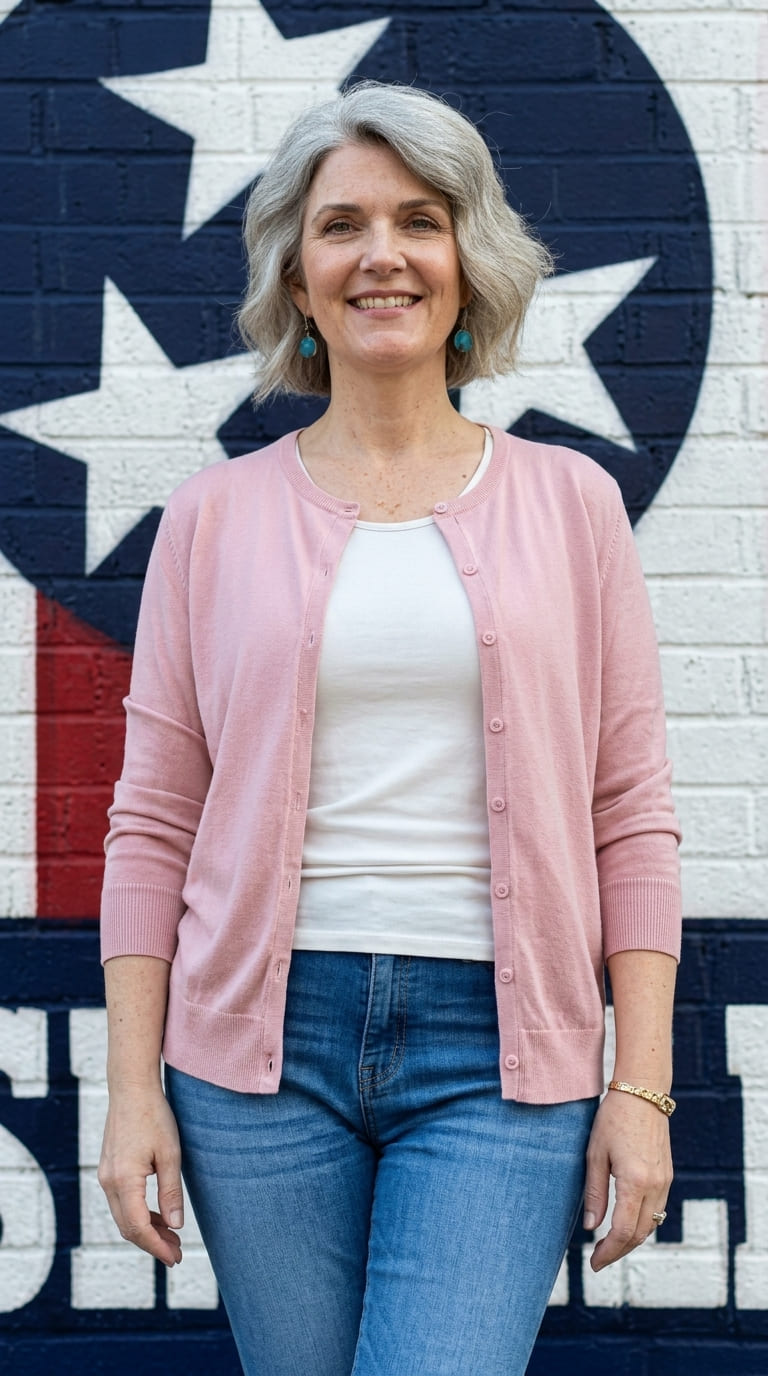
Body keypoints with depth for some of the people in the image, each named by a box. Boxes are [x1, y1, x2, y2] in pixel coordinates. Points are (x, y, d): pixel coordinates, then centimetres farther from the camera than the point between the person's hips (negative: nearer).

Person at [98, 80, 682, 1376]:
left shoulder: (569, 503, 5)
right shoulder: (216, 516, 6)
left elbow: (630, 814, 4)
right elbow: (153, 822, 5)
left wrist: (643, 1084, -1)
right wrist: (134, 1089, 0)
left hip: (497, 1046, -1)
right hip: (265, 1035, 1)